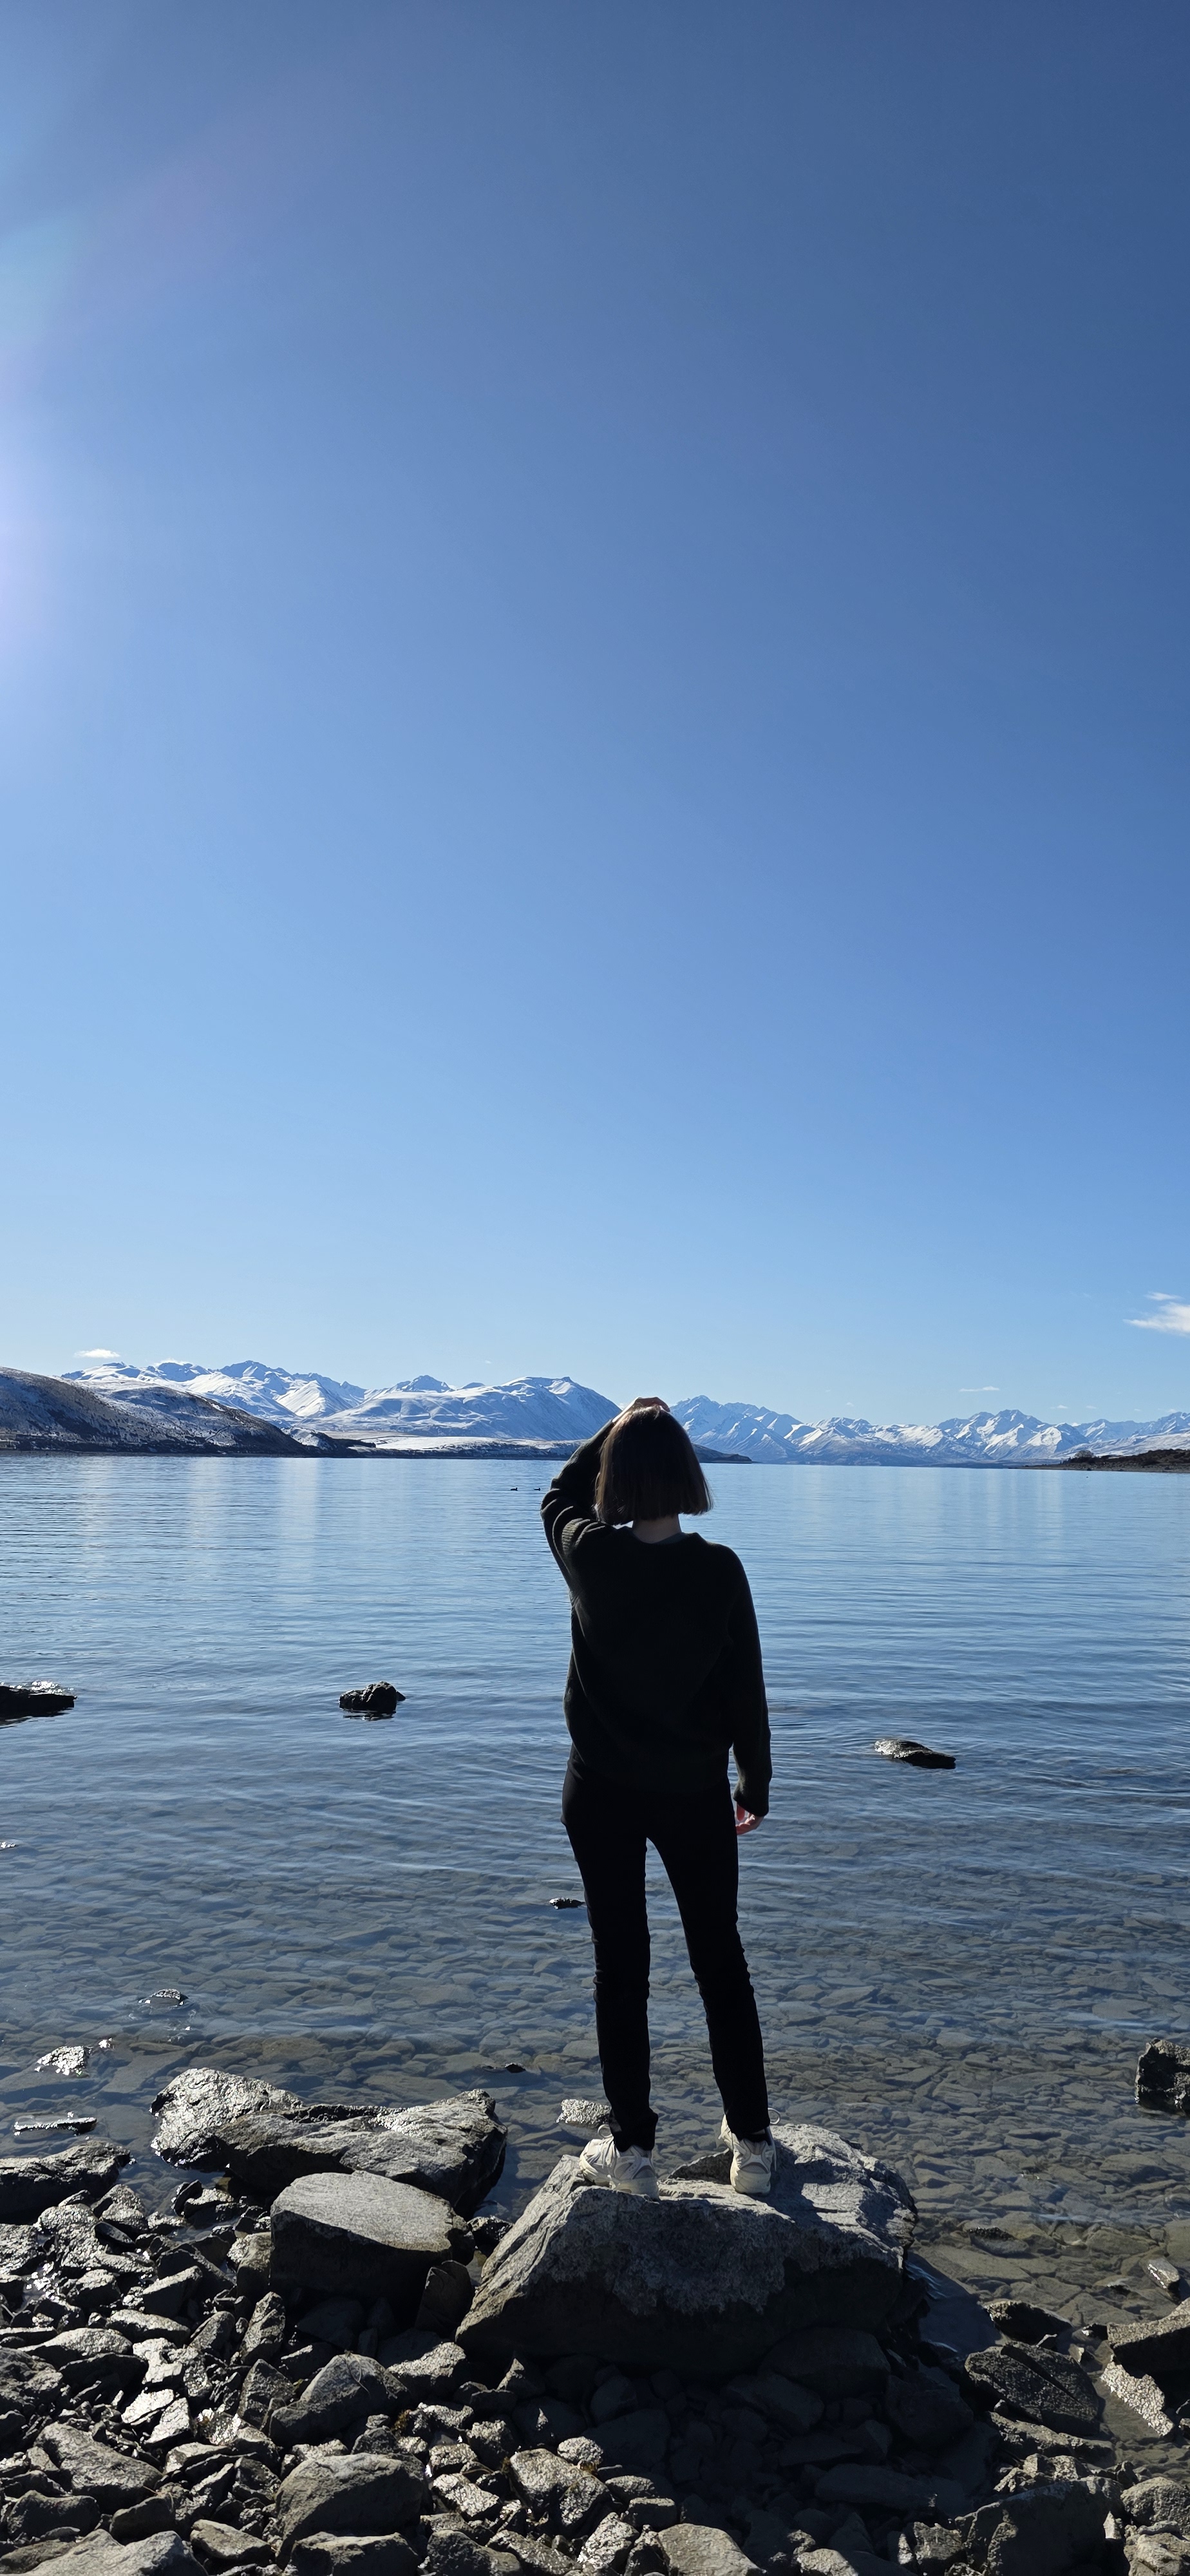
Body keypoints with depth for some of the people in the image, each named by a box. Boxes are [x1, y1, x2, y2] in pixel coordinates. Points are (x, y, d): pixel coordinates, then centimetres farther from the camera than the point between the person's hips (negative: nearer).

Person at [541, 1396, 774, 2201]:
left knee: (621, 1964, 12)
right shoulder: (719, 1570, -14)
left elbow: (560, 1495, 10)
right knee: (721, 1959, 16)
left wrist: (619, 1426, 13)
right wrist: (756, 1785, 7)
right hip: (695, 1792, 1)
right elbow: (745, 1690, -7)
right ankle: (753, 2145, 27)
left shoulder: (589, 1557, -13)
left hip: (602, 1792, 0)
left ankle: (634, 2151, 22)